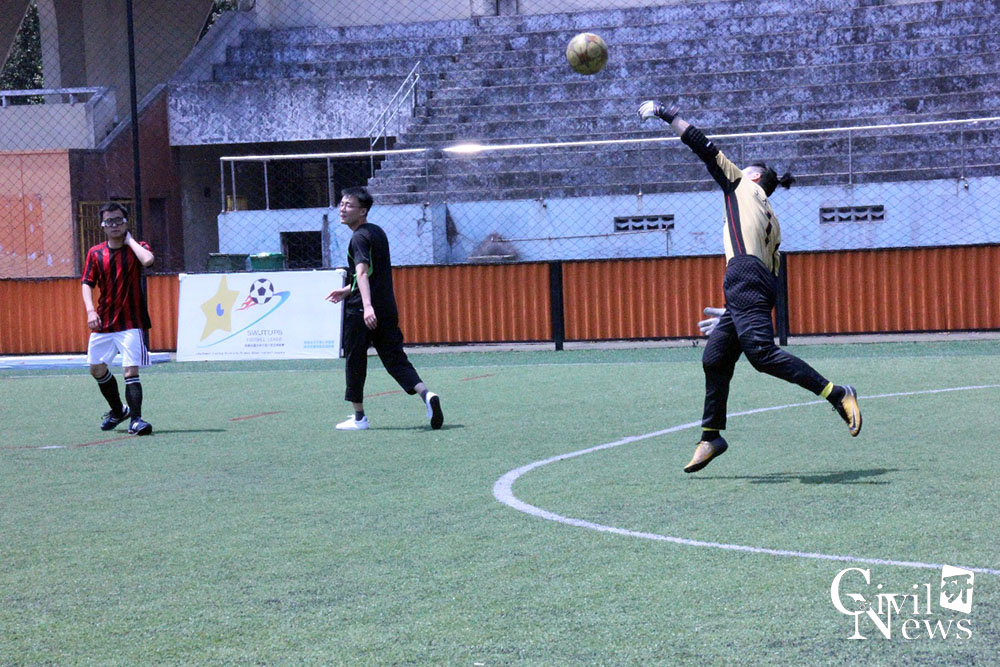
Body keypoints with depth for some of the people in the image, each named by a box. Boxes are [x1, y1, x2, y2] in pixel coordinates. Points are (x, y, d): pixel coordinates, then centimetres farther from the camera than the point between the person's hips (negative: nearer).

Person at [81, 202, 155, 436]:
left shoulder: (136, 248, -3)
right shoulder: (95, 253, 6)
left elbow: (147, 260, -26)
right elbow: (87, 284, 6)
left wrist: (129, 239, -13)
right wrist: (90, 310, -10)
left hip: (130, 322, -5)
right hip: (103, 323, 5)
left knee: (131, 371, -15)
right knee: (97, 369, 14)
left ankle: (135, 419, -13)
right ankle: (117, 410, 34)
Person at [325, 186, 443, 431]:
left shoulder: (360, 237, -11)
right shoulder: (378, 232, 17)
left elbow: (362, 272, -27)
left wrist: (367, 306, -40)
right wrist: (347, 290, 36)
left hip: (360, 312, -8)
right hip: (387, 308, 8)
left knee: (354, 360, 5)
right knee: (395, 358, 5)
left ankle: (359, 417, 11)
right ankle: (426, 395, -17)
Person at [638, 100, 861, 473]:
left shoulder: (743, 185, 15)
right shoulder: (771, 221, 31)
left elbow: (704, 148, 12)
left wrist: (667, 114, 21)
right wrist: (728, 314, 35)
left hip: (745, 273, -9)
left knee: (762, 352, -22)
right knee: (715, 359, 12)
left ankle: (836, 394, -29)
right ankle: (711, 436, 18)